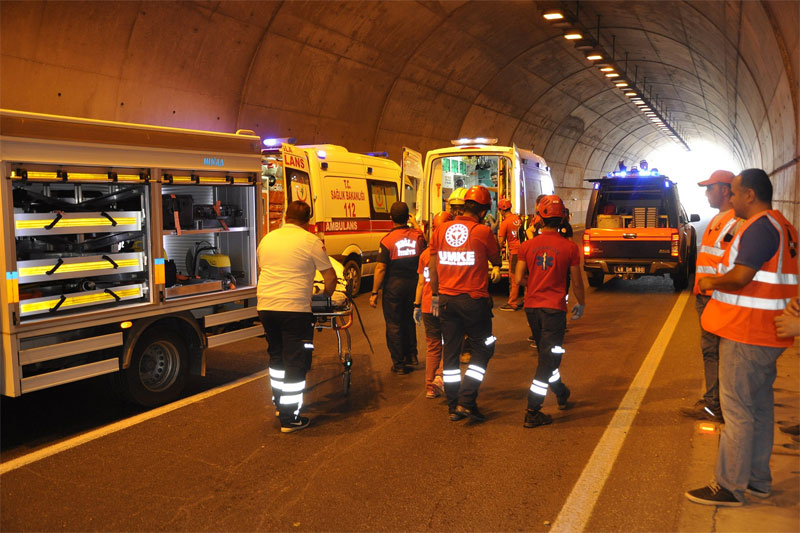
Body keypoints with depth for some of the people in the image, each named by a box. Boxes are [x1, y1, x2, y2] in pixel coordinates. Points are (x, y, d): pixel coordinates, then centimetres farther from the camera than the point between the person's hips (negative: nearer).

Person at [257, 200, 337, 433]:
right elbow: (330, 276, 0)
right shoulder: (310, 241, -4)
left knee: (277, 357, 22)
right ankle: (289, 418, 5)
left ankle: (280, 403, 34)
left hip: (265, 306, 6)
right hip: (294, 309, -6)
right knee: (296, 363, 2)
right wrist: (327, 293, 20)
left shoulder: (267, 239, 13)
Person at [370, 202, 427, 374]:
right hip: (414, 283, 4)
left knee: (394, 325, 6)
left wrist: (374, 292, -10)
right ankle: (411, 356, 28)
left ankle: (399, 364, 11)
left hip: (394, 286, -4)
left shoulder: (387, 240, -14)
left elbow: (380, 268, -16)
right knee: (409, 320, 22)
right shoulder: (418, 235, -3)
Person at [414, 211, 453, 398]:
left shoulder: (425, 253, 4)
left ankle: (431, 386, 15)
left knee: (432, 346, 12)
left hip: (428, 306, 3)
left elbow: (421, 282, 8)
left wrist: (417, 305, 15)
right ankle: (440, 375, -6)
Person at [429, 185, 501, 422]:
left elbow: (433, 266, 8)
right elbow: (496, 260, 3)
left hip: (446, 299, 5)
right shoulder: (483, 232, -10)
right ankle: (466, 401, 3)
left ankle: (453, 406, 19)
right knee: (482, 349, 10)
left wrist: (435, 295, 15)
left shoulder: (441, 230, 3)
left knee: (450, 351, 12)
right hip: (474, 300, -4)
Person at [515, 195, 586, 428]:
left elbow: (519, 279, -2)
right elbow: (577, 282, -2)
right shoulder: (570, 247, -8)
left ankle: (562, 395, 40)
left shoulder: (527, 245, -2)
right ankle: (532, 413, -3)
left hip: (532, 306, 4)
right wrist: (581, 304, 15)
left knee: (545, 354, 21)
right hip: (554, 308, -4)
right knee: (548, 358, 1)